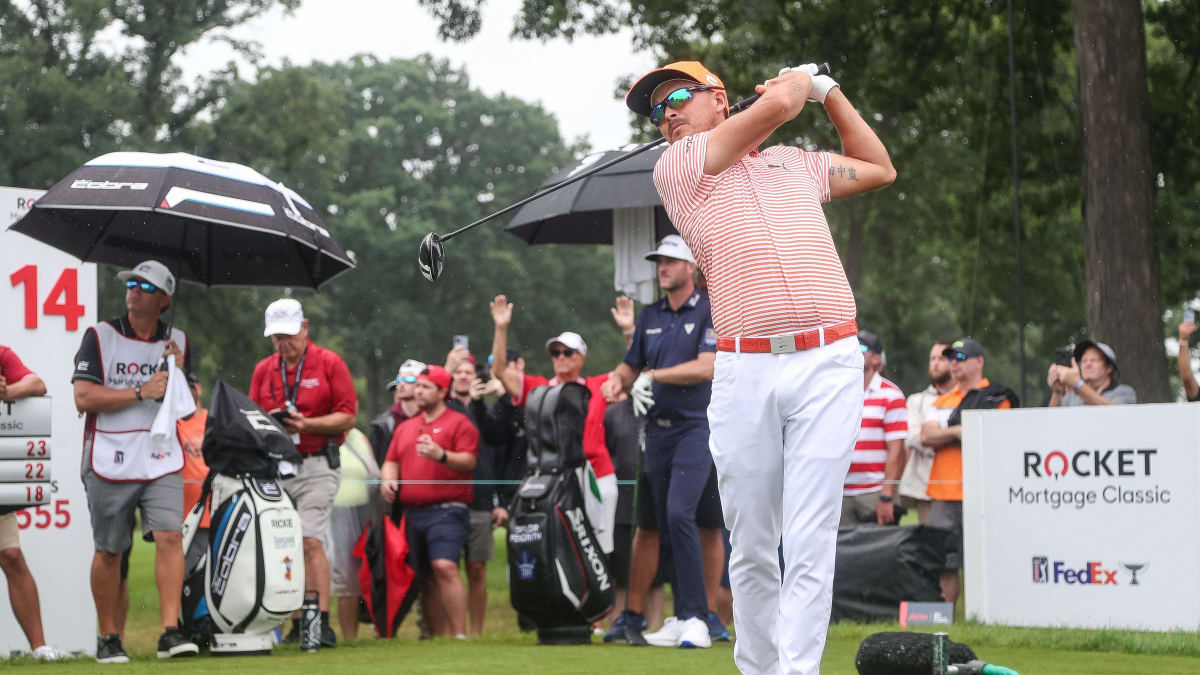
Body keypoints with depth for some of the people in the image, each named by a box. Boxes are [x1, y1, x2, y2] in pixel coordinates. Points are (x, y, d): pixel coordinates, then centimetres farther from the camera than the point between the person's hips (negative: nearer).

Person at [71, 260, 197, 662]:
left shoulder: (178, 343, 12)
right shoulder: (100, 337, 1)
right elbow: (84, 397, -9)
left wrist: (180, 374, -6)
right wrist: (141, 392, -13)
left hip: (161, 460, 2)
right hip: (109, 461, -2)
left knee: (170, 537, -14)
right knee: (109, 552, 3)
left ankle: (170, 631, -17)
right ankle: (108, 638, 15)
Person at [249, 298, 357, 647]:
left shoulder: (330, 363, 2)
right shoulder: (263, 370, 15)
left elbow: (347, 416, -2)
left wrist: (307, 424, -15)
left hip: (316, 465, -4)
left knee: (310, 541, -15)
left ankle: (321, 623, -16)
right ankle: (297, 623, 7)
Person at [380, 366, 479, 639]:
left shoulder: (459, 423, 1)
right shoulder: (405, 427, 22)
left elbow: (469, 461, -10)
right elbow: (392, 460, 24)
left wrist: (441, 455, -28)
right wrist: (388, 479, 2)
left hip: (446, 510, -7)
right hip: (412, 511, 7)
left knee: (445, 567, -22)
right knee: (427, 580, 7)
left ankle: (460, 634, -21)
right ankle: (438, 637, 12)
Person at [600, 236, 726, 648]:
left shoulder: (709, 312, -3)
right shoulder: (650, 316, 15)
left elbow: (706, 367, -14)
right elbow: (631, 367, 21)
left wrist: (653, 376, -12)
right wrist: (616, 383, -2)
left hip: (695, 428, -7)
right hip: (657, 429, 7)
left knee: (680, 514, -20)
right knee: (666, 525, 6)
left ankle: (696, 617, -19)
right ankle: (681, 618, 12)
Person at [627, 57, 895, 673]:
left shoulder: (795, 162, 23)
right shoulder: (676, 166, 10)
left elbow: (879, 169, 38)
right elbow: (777, 103, 1)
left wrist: (827, 90, 35)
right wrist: (799, 79, 21)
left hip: (827, 366, 1)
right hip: (743, 372, -1)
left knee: (809, 541, -9)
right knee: (750, 547, 0)